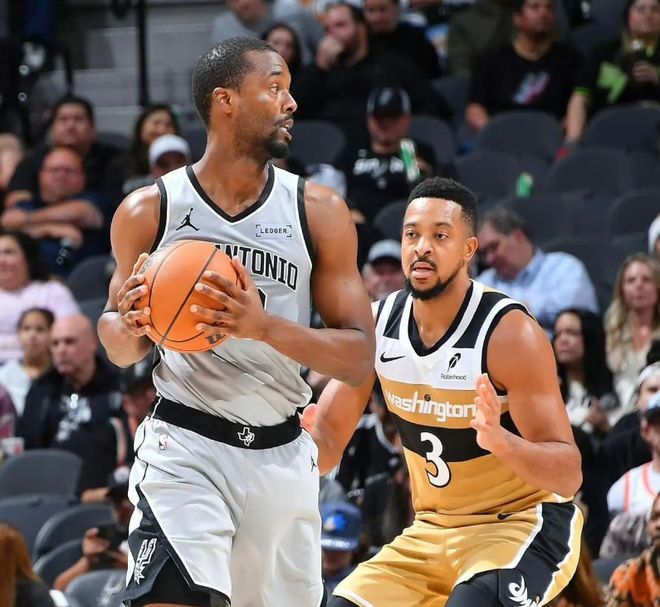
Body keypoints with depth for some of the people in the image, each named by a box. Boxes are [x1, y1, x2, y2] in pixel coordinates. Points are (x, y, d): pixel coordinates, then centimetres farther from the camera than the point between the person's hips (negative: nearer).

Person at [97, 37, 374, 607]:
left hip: (282, 454, 3)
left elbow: (360, 358, -5)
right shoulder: (148, 211, -3)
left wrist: (266, 327, -22)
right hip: (184, 446, -2)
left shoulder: (319, 211, -2)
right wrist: (128, 326, -14)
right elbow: (120, 352, 11)